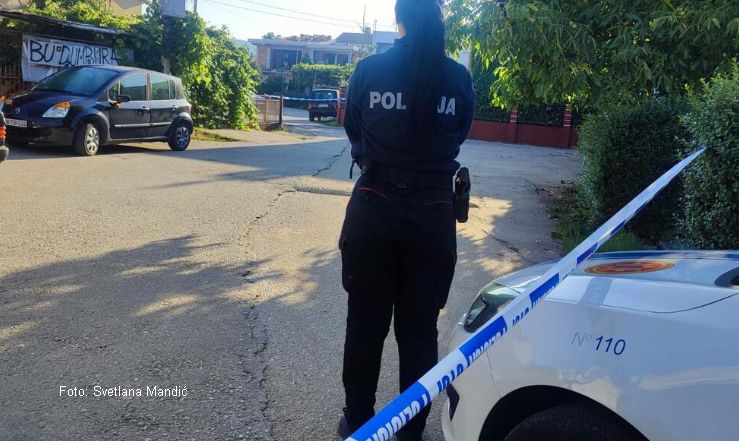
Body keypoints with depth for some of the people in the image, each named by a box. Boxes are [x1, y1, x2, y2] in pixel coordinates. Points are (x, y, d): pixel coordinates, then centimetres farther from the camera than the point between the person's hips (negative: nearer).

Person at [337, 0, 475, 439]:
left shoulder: (368, 70, -4)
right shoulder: (459, 78, -1)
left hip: (374, 209, 0)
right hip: (433, 215, 1)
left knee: (365, 325, 13)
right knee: (419, 331, 12)